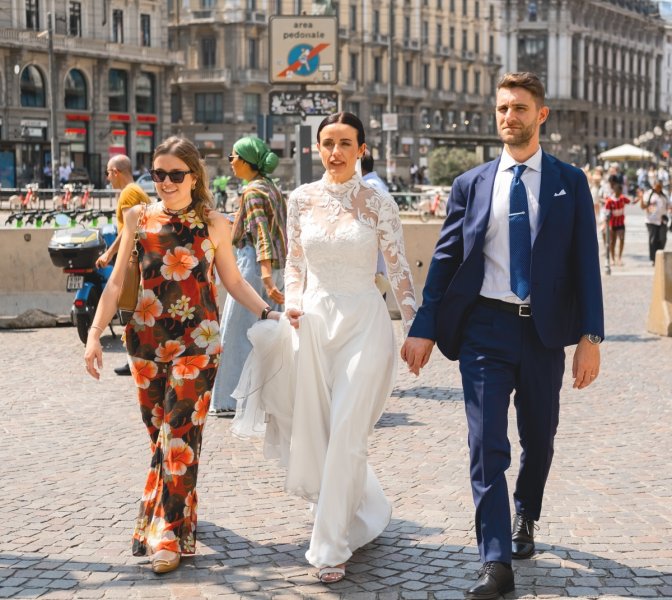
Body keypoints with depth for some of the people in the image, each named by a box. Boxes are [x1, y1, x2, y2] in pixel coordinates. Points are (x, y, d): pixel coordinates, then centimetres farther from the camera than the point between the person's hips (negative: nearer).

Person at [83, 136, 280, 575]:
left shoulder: (214, 224, 1)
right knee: (159, 434, 8)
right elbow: (117, 282, 5)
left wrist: (268, 312, -6)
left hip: (197, 341, -2)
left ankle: (170, 533, 0)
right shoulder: (140, 219, 4)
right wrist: (95, 334, -1)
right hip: (147, 338, 2)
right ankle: (161, 519, 23)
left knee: (180, 434, -6)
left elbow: (234, 281, 9)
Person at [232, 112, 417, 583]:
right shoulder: (301, 199, 5)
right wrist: (292, 302, -3)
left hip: (364, 322, -4)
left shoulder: (378, 203, -4)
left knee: (346, 434, -6)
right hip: (313, 320, 4)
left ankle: (331, 545, 3)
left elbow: (399, 269, -1)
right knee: (313, 430, 9)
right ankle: (370, 510, 34)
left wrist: (415, 328, -3)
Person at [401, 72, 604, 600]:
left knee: (539, 438, 16)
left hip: (545, 329, 1)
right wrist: (424, 329, -1)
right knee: (487, 446, -7)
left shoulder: (569, 182, 4)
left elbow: (586, 262, -1)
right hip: (485, 326, 0)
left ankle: (525, 518, 43)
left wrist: (591, 337, -8)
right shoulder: (471, 185, 6)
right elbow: (444, 259, 6)